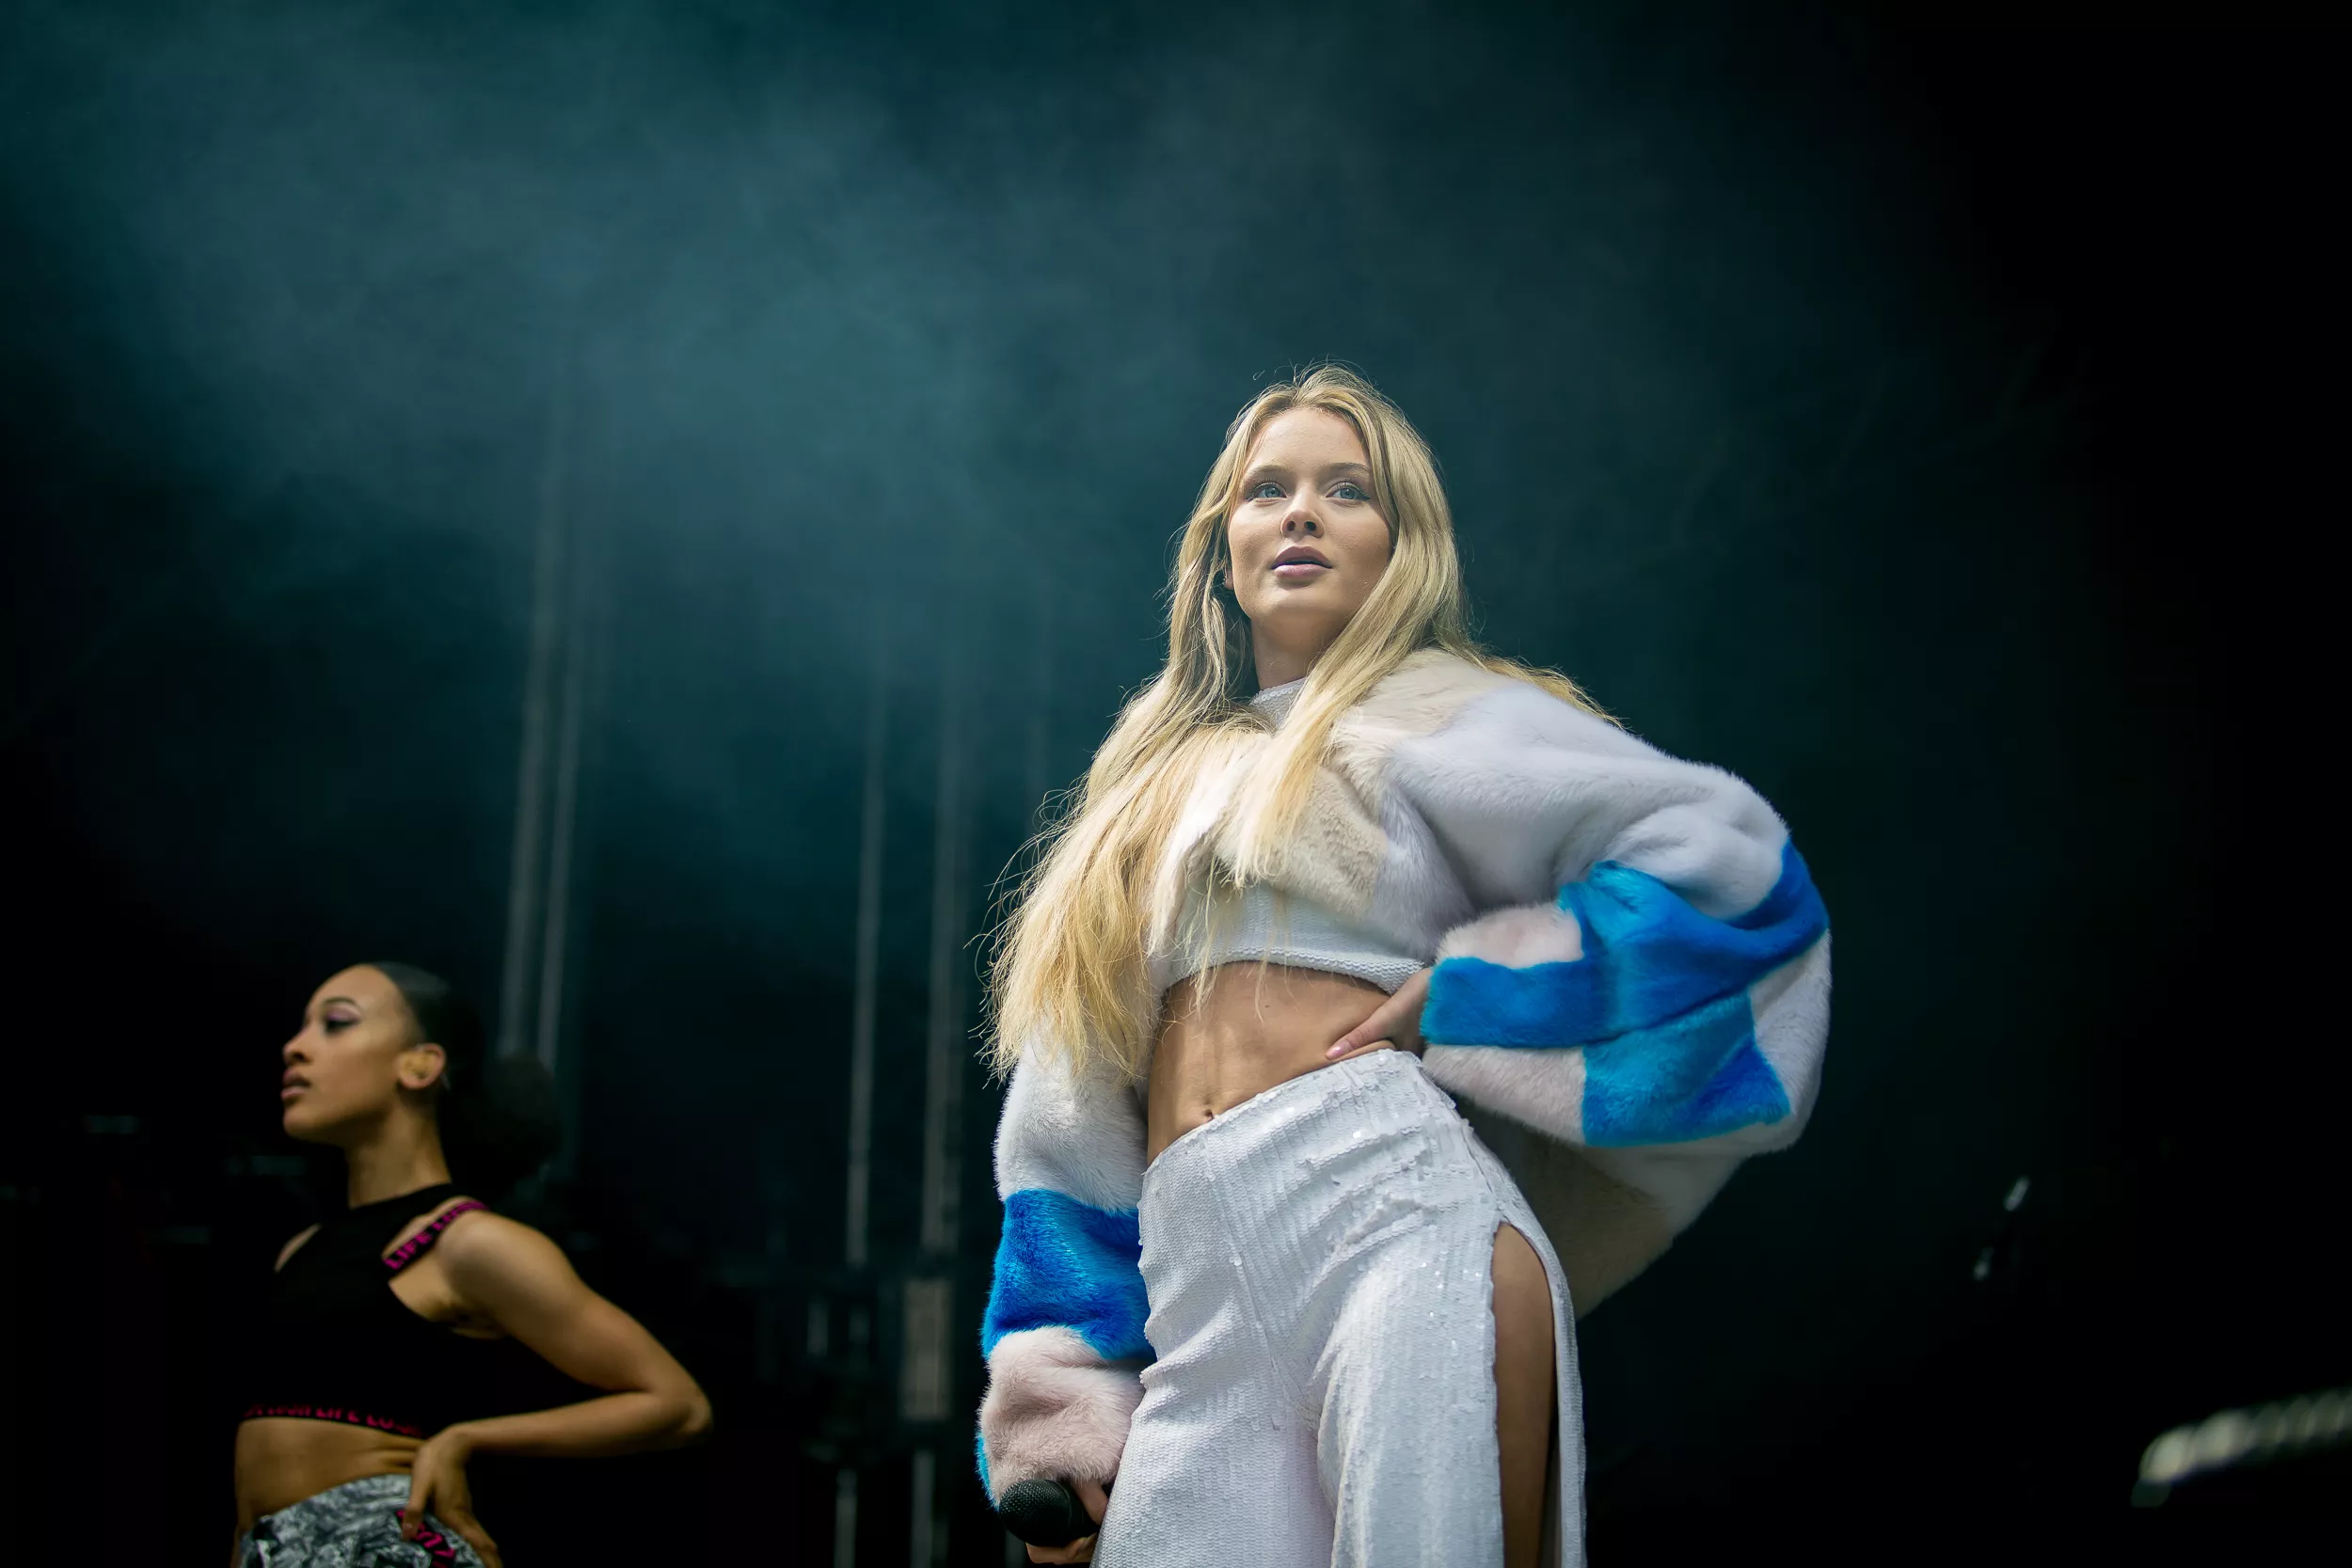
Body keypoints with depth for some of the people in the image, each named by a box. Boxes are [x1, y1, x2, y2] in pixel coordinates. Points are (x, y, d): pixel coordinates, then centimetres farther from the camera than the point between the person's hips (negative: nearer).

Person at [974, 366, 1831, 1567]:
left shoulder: (1430, 715, 13)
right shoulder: (1161, 784, 28)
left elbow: (1722, 851, 0)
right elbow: (1071, 1126, 22)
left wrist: (1463, 994, -3)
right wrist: (1053, 1421, 13)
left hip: (1397, 1212, -4)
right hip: (1203, 1315, 5)